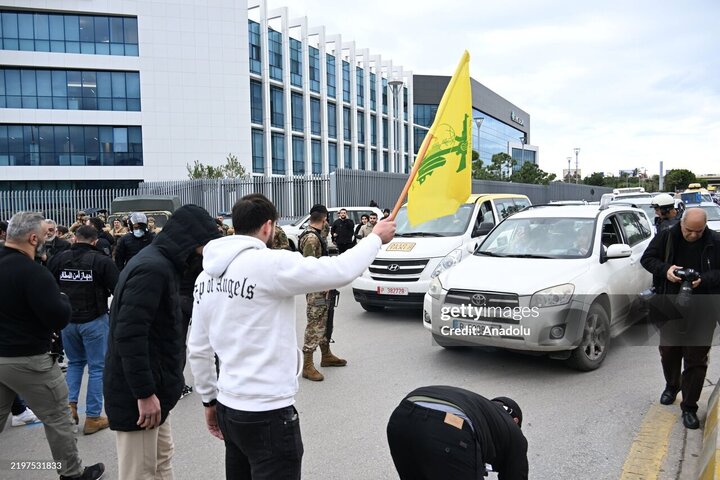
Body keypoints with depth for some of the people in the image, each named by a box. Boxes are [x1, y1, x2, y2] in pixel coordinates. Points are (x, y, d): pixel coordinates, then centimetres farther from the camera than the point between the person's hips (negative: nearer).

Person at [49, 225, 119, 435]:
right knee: (97, 368, 5)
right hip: (94, 320, -4)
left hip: (67, 320, 4)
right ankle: (93, 418, 9)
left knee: (75, 362, 25)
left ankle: (70, 404, 13)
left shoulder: (58, 259, 1)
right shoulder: (101, 260, -12)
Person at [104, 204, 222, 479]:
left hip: (150, 385, 10)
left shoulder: (159, 262, 11)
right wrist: (144, 393, -25)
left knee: (162, 458, 20)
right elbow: (129, 333, -28)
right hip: (136, 390, -10)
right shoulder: (153, 268, -21)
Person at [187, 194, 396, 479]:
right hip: (267, 414, -8)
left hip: (228, 408, 8)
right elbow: (342, 271, -17)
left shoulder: (207, 275, 5)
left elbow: (197, 350, 10)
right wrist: (376, 237, 0)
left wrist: (209, 400, 20)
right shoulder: (270, 264, -18)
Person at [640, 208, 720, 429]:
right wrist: (665, 270, -17)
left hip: (701, 313, -2)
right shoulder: (666, 237, -2)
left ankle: (689, 407, 12)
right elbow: (647, 259, 1)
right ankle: (672, 386, 44)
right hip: (669, 309, 2)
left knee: (696, 360, 1)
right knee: (668, 352, 17)